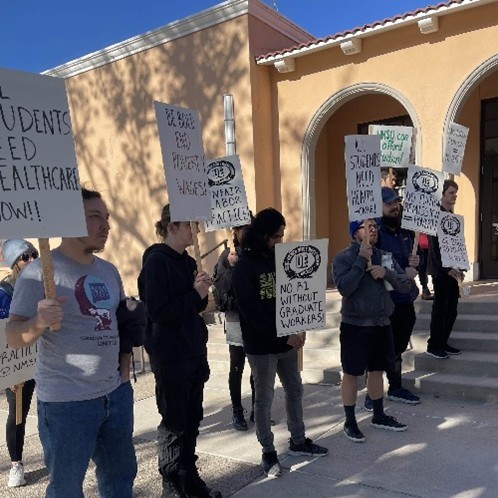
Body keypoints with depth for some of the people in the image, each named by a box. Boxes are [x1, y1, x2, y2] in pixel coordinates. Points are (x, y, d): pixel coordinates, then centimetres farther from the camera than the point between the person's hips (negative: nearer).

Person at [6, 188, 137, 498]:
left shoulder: (109, 270, 7)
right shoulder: (41, 271, -14)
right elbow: (14, 337, -14)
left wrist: (125, 366, 9)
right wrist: (39, 322, -35)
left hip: (116, 393, 7)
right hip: (67, 401, -6)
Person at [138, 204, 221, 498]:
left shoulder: (187, 261, 9)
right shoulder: (156, 261, -14)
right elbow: (157, 312, -18)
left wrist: (202, 292, -5)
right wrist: (194, 293, -19)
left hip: (193, 352, 7)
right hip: (170, 356, -7)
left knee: (192, 419, 15)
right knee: (174, 422, 6)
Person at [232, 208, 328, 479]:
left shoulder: (279, 259, 5)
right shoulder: (244, 267, -14)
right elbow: (252, 311, -18)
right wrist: (285, 336, -19)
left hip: (287, 340, 7)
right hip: (261, 345, -6)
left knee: (295, 391, 16)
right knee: (264, 399, 6)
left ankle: (298, 441, 34)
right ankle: (268, 452, 22)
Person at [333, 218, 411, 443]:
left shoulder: (384, 256, 7)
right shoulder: (343, 257, -9)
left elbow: (406, 285, 3)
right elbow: (344, 287, -24)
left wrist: (387, 273, -15)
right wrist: (361, 260, -22)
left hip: (381, 324, 6)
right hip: (355, 325, -5)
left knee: (377, 371, 17)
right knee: (351, 374, 4)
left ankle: (379, 416, 34)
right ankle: (350, 422, 18)